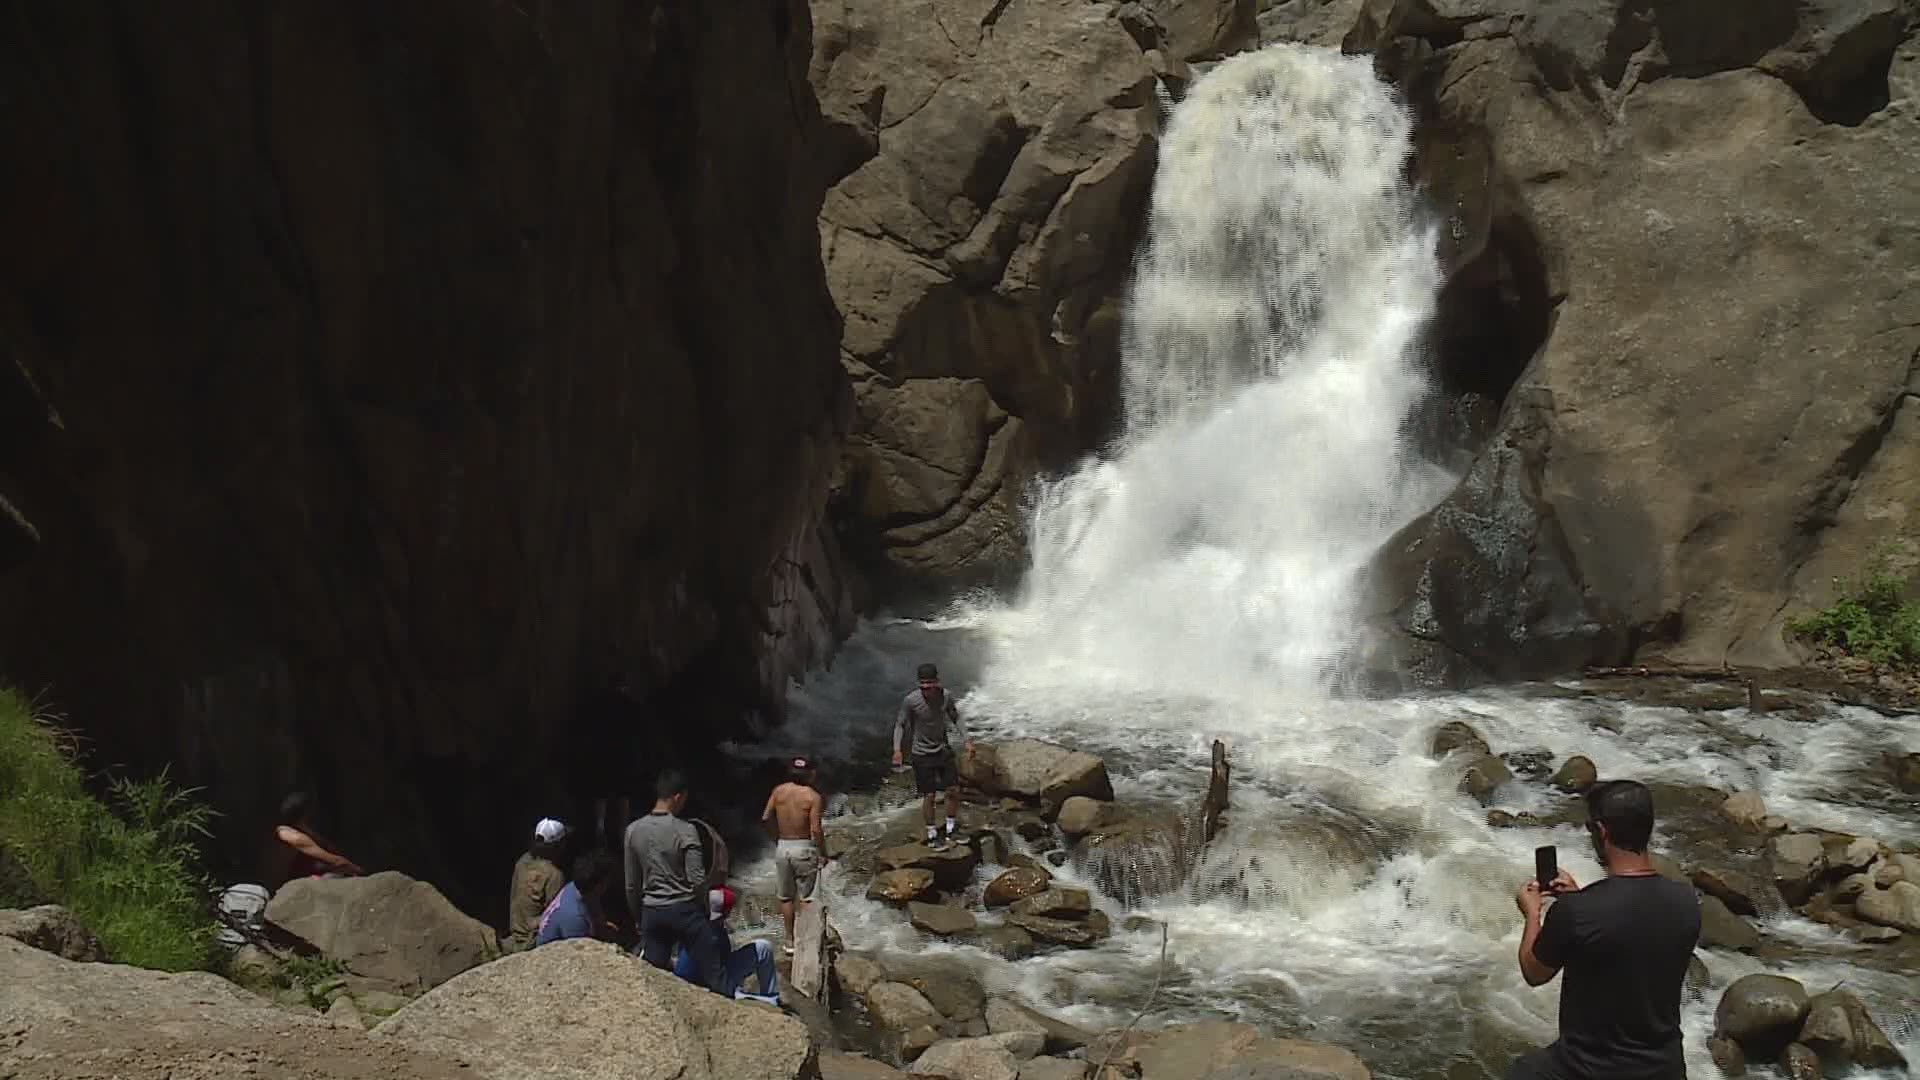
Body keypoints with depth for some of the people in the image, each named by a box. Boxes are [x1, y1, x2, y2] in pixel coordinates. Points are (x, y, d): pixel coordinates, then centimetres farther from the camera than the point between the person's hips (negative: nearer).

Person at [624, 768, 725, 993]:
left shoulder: (633, 830, 0)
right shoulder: (685, 830, -14)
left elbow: (632, 884, 7)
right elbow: (697, 880, -14)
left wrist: (638, 918, 19)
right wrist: (703, 906, 5)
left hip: (651, 912, 5)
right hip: (684, 909, -4)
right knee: (713, 974, 3)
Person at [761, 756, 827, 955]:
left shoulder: (779, 791, -2)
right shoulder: (812, 796, -15)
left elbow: (766, 818, -1)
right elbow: (815, 830, -17)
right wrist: (823, 853, -5)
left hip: (782, 847, 4)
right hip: (804, 848, -4)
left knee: (786, 897, 15)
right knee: (805, 898, 9)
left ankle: (790, 941, 21)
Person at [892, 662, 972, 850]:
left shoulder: (946, 696, -11)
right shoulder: (911, 700, -20)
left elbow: (955, 718, 6)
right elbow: (900, 724, -8)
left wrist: (966, 740, 0)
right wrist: (897, 749, -20)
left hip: (943, 749, 3)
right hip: (922, 754, -3)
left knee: (953, 791, 3)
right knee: (929, 796, 1)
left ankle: (950, 831, 23)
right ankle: (932, 835, 19)